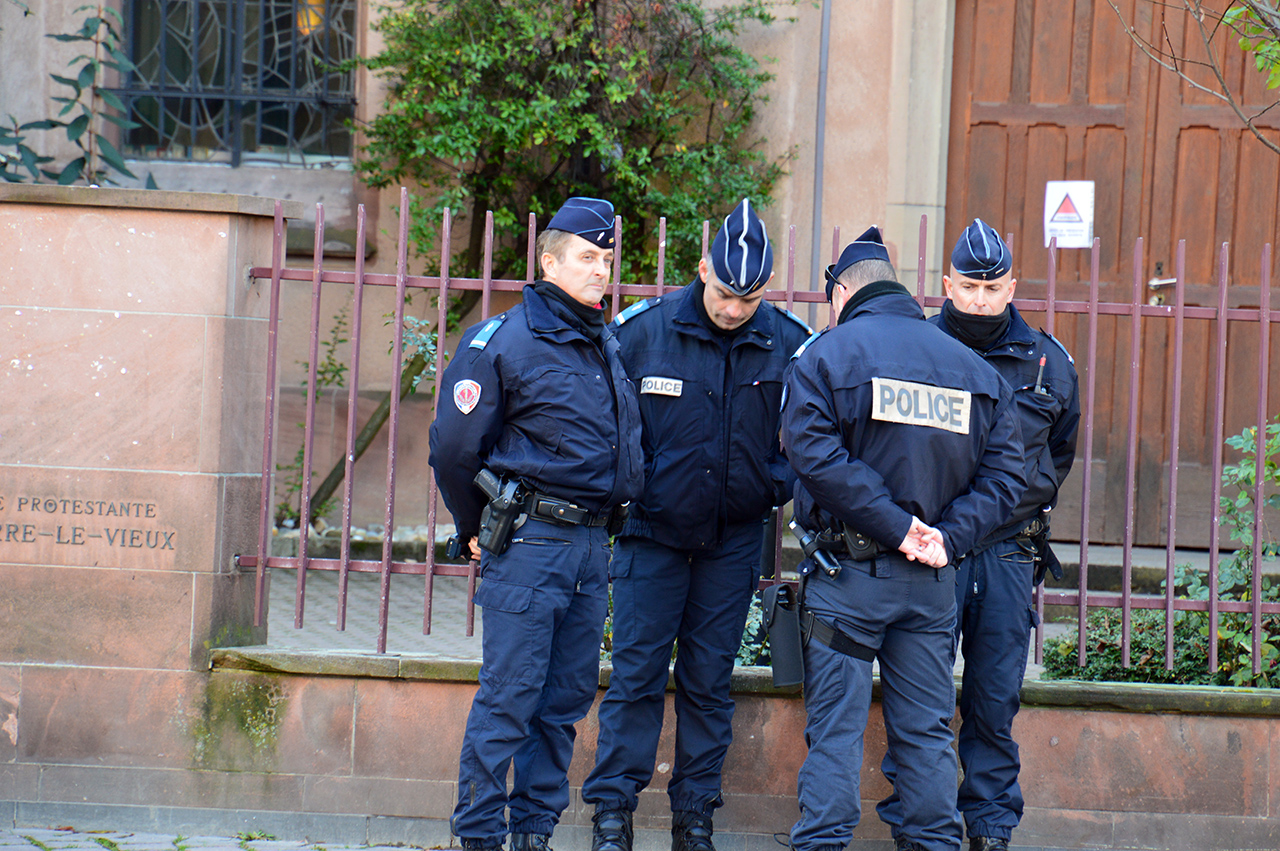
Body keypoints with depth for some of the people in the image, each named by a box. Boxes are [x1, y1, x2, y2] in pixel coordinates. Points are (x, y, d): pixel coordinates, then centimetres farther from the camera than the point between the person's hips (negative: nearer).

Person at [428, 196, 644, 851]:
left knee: (567, 699, 9)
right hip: (529, 544, -7)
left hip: (592, 545, 7)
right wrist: (477, 529, 3)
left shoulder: (606, 346, 14)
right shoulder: (504, 340, -8)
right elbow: (454, 444, -4)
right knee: (508, 699, -6)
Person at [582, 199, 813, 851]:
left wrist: (780, 487, -4)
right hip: (652, 531, -1)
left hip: (734, 540, 1)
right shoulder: (641, 331, -7)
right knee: (636, 675, -2)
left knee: (709, 681, 7)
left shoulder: (788, 345, -4)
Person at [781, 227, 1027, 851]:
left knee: (835, 729, -1)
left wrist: (897, 527, -15)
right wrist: (946, 535, -5)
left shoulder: (825, 355, -2)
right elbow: (1005, 473, 4)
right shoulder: (972, 366, 12)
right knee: (926, 730, 9)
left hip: (847, 574, -3)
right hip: (933, 584, 3)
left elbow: (816, 454, -16)